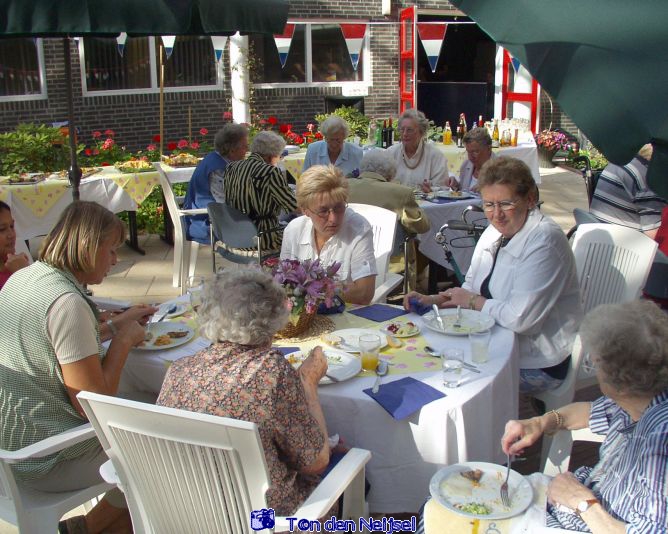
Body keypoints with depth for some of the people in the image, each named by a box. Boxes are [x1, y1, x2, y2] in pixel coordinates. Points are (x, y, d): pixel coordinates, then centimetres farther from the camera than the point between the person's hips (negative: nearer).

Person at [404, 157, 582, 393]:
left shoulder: (544, 241, -23)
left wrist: (472, 301, -12)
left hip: (535, 364, -8)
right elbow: (472, 288, 14)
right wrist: (432, 300, -4)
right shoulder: (494, 232, 4)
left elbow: (520, 318, -28)